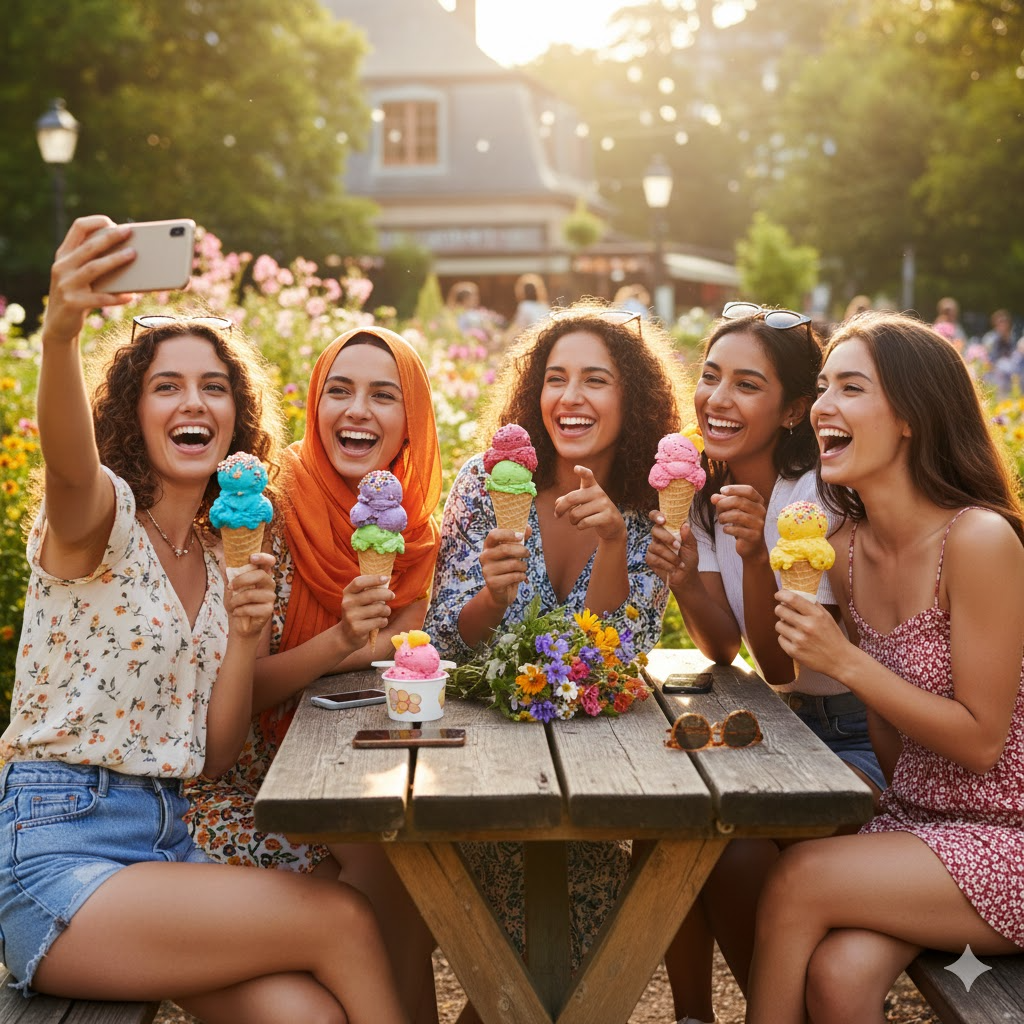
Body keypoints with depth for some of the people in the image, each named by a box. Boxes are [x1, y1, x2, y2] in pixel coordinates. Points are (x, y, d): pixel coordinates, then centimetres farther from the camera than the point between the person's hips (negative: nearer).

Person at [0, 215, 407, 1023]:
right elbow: (69, 463, -33)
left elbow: (215, 757, 8)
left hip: (166, 842, 5)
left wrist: (246, 636, -8)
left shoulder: (221, 558, 12)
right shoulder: (100, 518, -5)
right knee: (343, 920, -20)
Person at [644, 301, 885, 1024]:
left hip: (855, 738, -6)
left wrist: (755, 553, -34)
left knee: (736, 843, -26)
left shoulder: (819, 497, -20)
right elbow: (724, 651, -3)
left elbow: (781, 666, -20)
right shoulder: (706, 490, 0)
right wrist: (684, 579, -23)